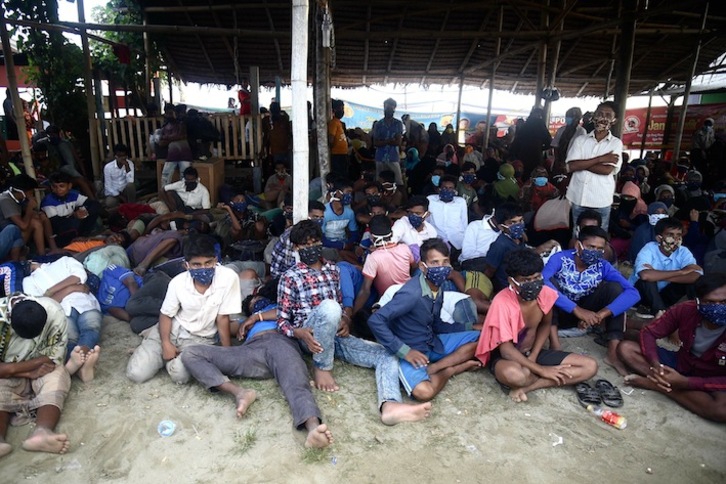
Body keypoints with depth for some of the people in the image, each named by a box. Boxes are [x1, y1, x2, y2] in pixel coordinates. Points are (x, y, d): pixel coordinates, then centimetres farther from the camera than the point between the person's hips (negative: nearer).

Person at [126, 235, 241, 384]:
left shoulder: (228, 277, -25)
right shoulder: (178, 282, -16)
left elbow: (223, 318, -16)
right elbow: (166, 315, -1)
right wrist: (166, 344, -15)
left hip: (200, 338, -1)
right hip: (172, 329, 2)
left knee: (179, 375, -27)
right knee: (136, 374, -10)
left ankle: (175, 357, 8)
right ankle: (168, 354, 19)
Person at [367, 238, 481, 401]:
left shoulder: (438, 288, -1)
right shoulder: (412, 293, -27)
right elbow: (375, 321, -29)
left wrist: (470, 326, 6)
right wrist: (404, 351, -26)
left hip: (433, 343, 8)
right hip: (412, 351, -8)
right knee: (424, 392, -34)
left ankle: (432, 369, -8)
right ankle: (453, 368, -2)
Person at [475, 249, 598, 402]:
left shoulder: (546, 294, -12)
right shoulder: (502, 303, -28)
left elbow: (545, 325, 8)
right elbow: (506, 349, -25)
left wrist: (533, 357, -5)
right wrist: (541, 370, -25)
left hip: (532, 352, 7)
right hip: (506, 356, -6)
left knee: (590, 366, -8)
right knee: (513, 374, -43)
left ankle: (526, 387, -14)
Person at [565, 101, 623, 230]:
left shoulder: (616, 143, 0)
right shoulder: (580, 140, 3)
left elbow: (607, 170, -13)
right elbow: (571, 166, -9)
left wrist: (581, 163, -8)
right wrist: (601, 158, -12)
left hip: (601, 202, -1)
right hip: (579, 200, 2)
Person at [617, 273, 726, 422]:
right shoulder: (686, 310, -18)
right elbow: (649, 332, -10)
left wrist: (685, 382, -32)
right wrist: (654, 363, -28)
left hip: (711, 382, -2)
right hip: (681, 363, 2)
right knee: (625, 348, -14)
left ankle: (653, 384, -22)